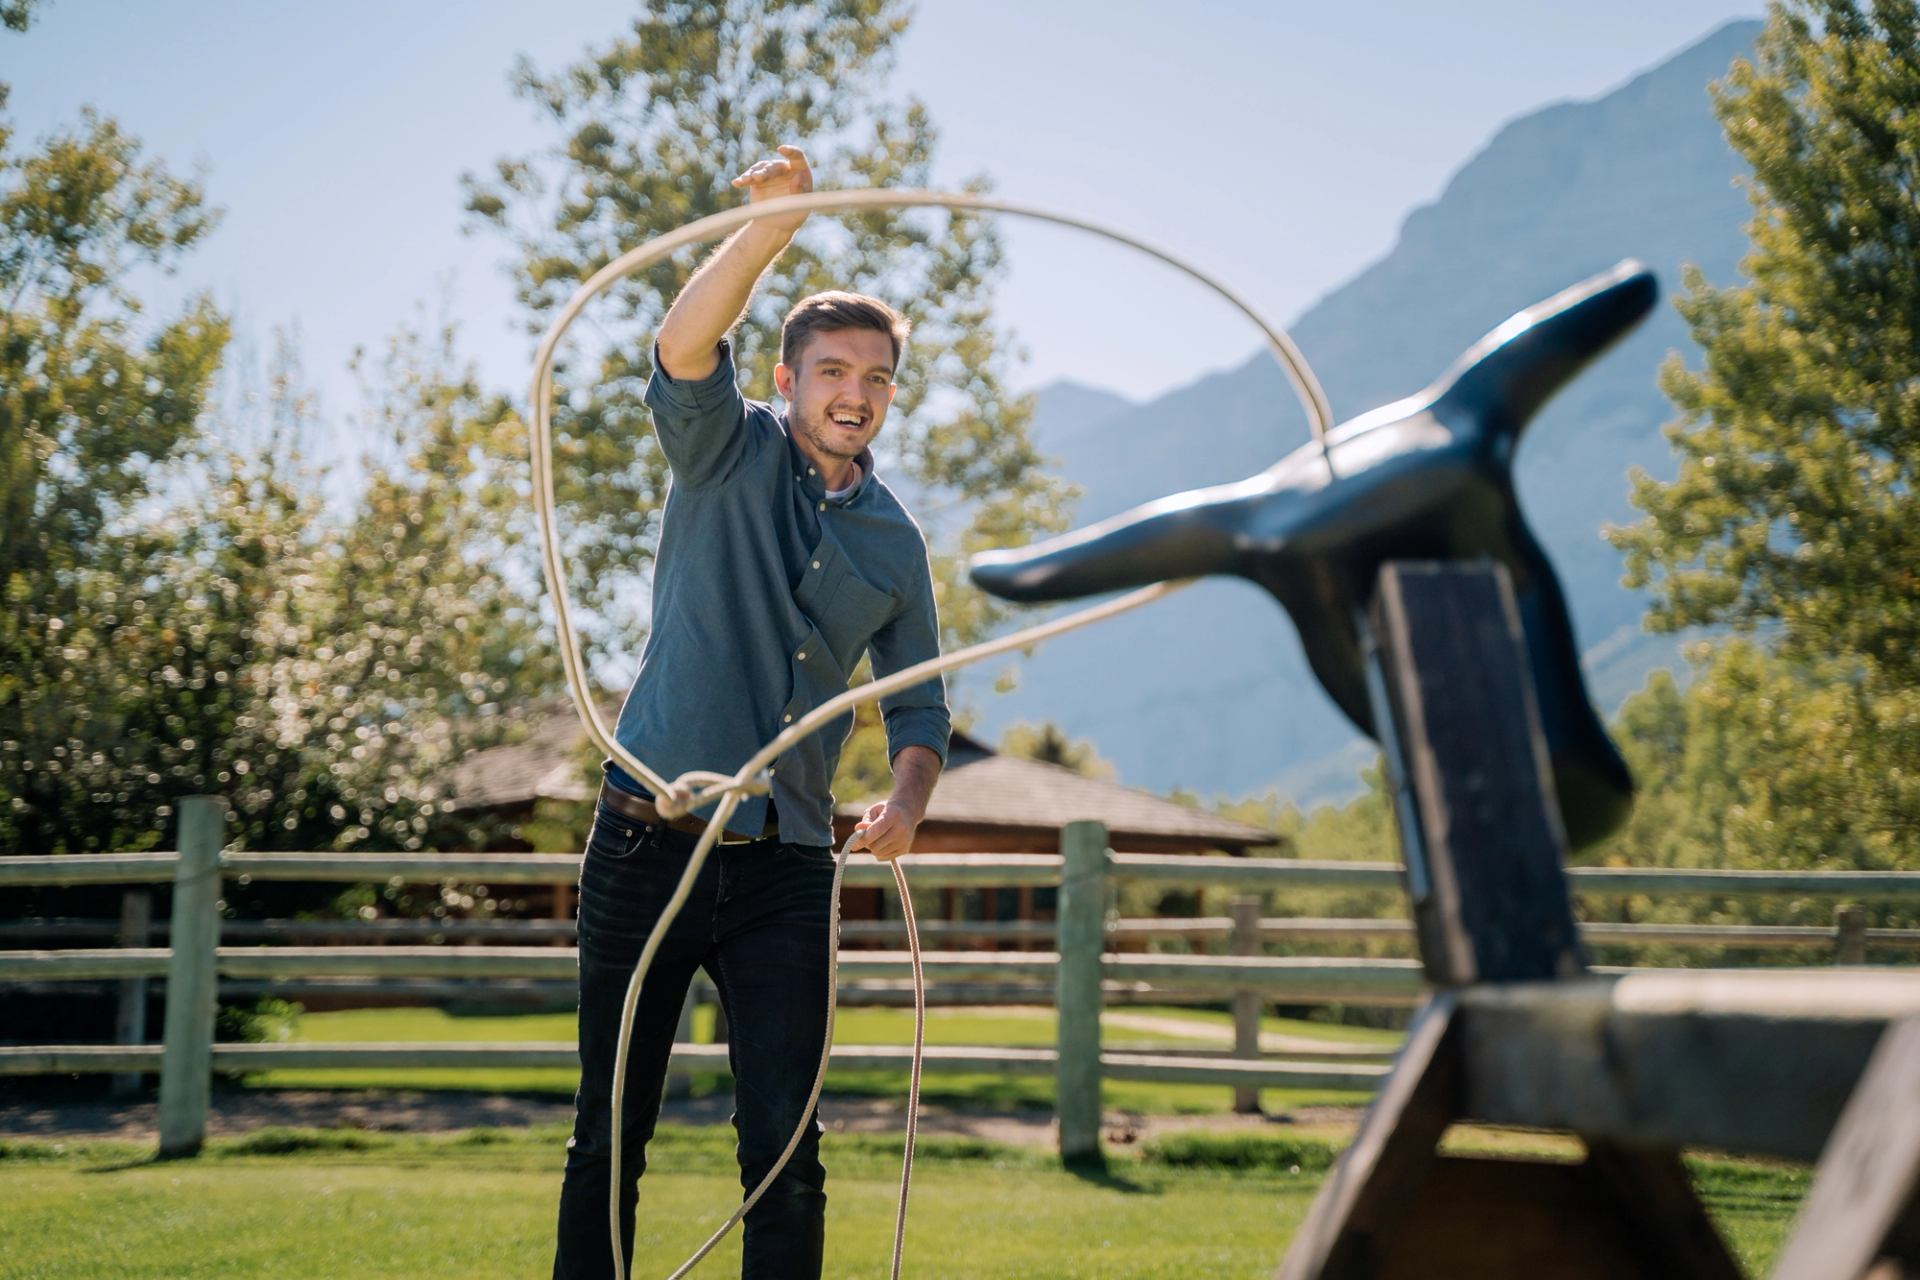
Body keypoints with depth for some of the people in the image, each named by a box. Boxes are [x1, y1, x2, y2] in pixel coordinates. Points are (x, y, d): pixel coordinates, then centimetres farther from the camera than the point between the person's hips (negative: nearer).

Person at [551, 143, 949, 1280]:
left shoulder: (897, 542, 11)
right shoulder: (730, 455, 2)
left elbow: (920, 704, 16)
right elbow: (684, 349, -19)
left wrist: (906, 800, -6)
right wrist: (773, 226, -33)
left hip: (786, 873, 3)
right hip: (648, 847, -2)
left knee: (787, 1146, -1)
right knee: (611, 1137, 5)